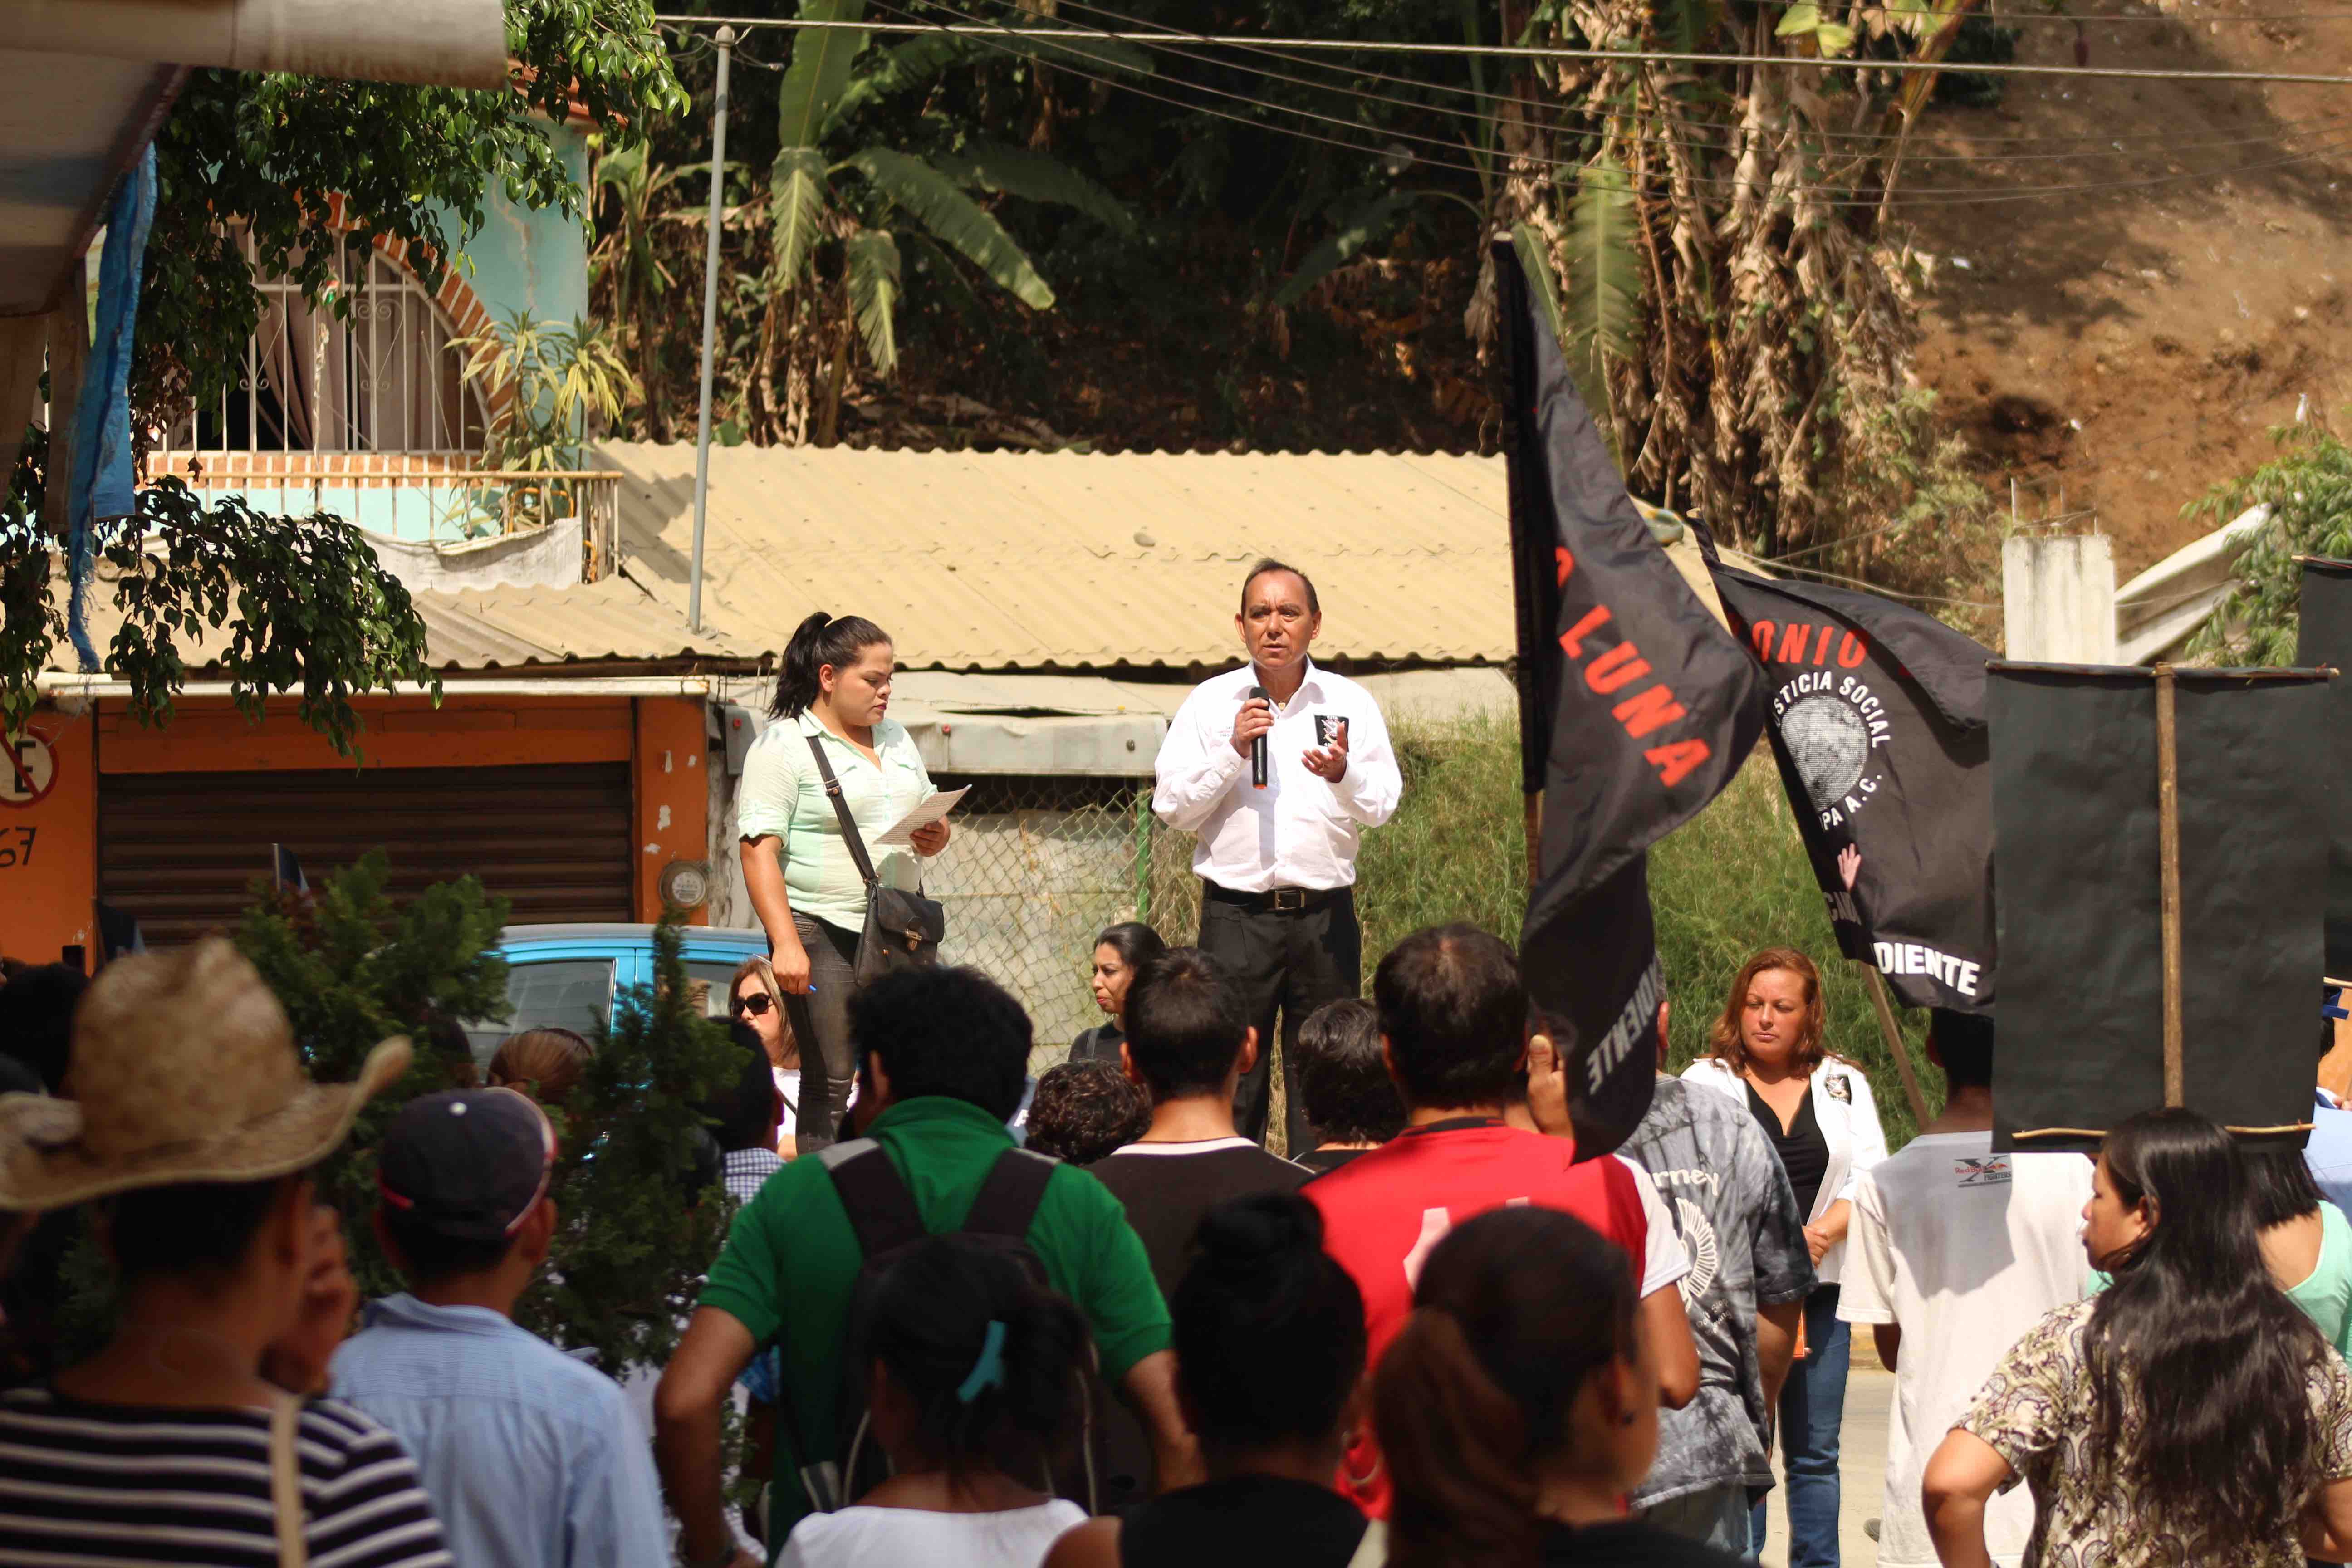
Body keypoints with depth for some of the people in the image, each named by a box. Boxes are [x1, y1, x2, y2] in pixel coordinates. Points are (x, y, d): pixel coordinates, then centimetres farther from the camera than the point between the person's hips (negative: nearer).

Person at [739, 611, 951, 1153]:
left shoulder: (896, 738, 16)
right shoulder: (782, 747, -5)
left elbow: (929, 819, 27)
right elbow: (760, 851, -13)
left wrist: (937, 837, 0)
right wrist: (786, 944, -23)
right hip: (823, 933, -6)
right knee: (831, 1083, -6)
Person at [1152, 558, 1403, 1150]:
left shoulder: (1349, 703, 9)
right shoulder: (1208, 704, 6)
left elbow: (1382, 806, 4)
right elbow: (1173, 807, 0)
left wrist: (1343, 774, -16)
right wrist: (1231, 752, -11)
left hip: (1325, 916, 1)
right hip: (1237, 916, -1)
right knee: (1233, 1081, -2)